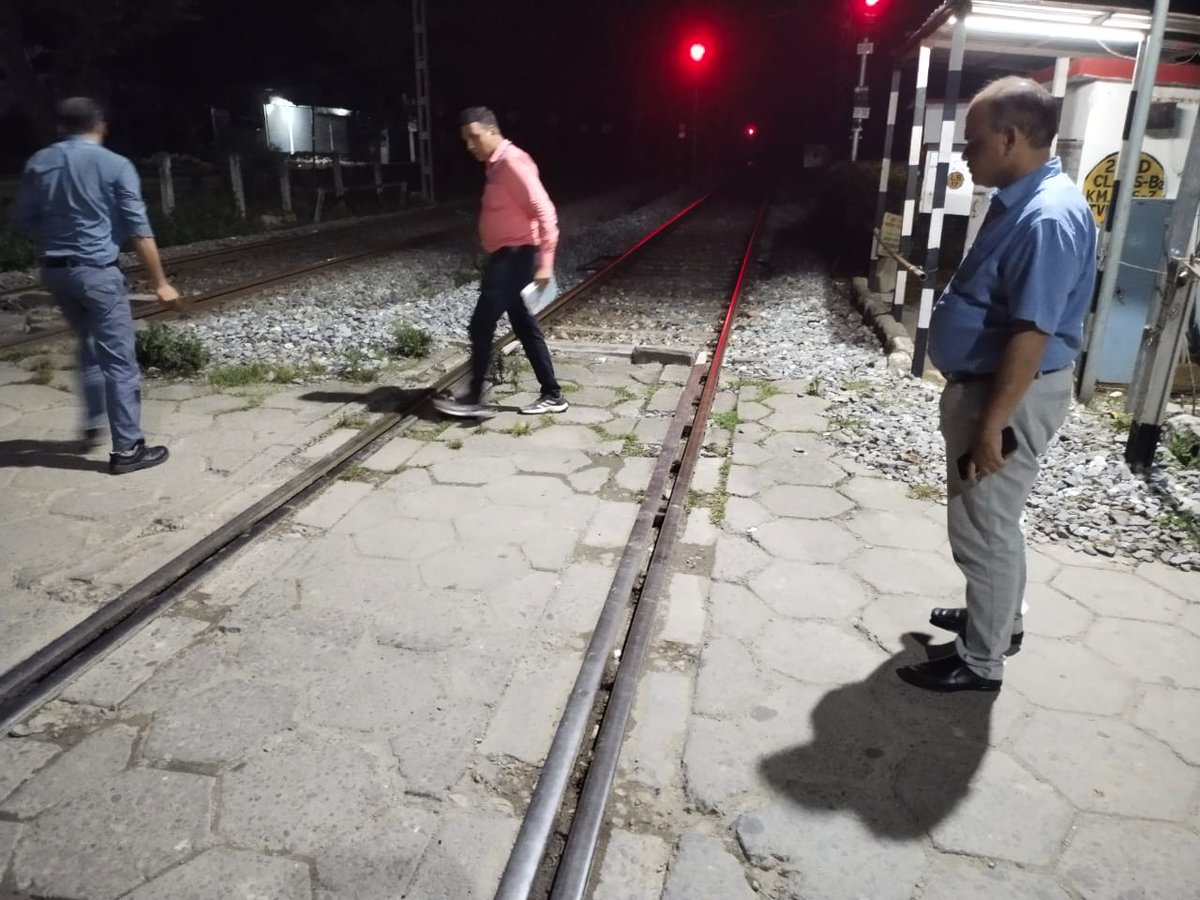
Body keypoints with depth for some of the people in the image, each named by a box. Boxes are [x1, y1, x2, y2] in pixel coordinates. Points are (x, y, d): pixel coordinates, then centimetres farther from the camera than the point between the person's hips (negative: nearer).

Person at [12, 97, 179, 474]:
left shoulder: (39, 163, 6)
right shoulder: (116, 166, -8)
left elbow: (22, 219, 11)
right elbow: (138, 230, -12)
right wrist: (160, 282, -8)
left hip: (54, 271, 6)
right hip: (97, 271, -6)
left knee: (90, 349, 24)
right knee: (119, 360, -2)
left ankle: (92, 427, 28)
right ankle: (126, 449, -2)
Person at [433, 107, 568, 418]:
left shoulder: (513, 162, -15)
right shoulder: (497, 165, 15)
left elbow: (544, 213, -20)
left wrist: (545, 262, -24)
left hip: (514, 257, -10)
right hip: (506, 257, 10)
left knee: (481, 327, -6)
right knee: (524, 327, 12)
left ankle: (474, 398, 5)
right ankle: (552, 395, 18)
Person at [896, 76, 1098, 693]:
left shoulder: (1048, 218, -24)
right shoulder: (1021, 201, 8)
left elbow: (1031, 336, -27)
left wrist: (991, 426, -24)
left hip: (1009, 397, -10)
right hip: (984, 384, 10)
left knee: (983, 528, 2)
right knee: (990, 520, 23)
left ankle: (981, 661, 19)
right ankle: (999, 619, 41)